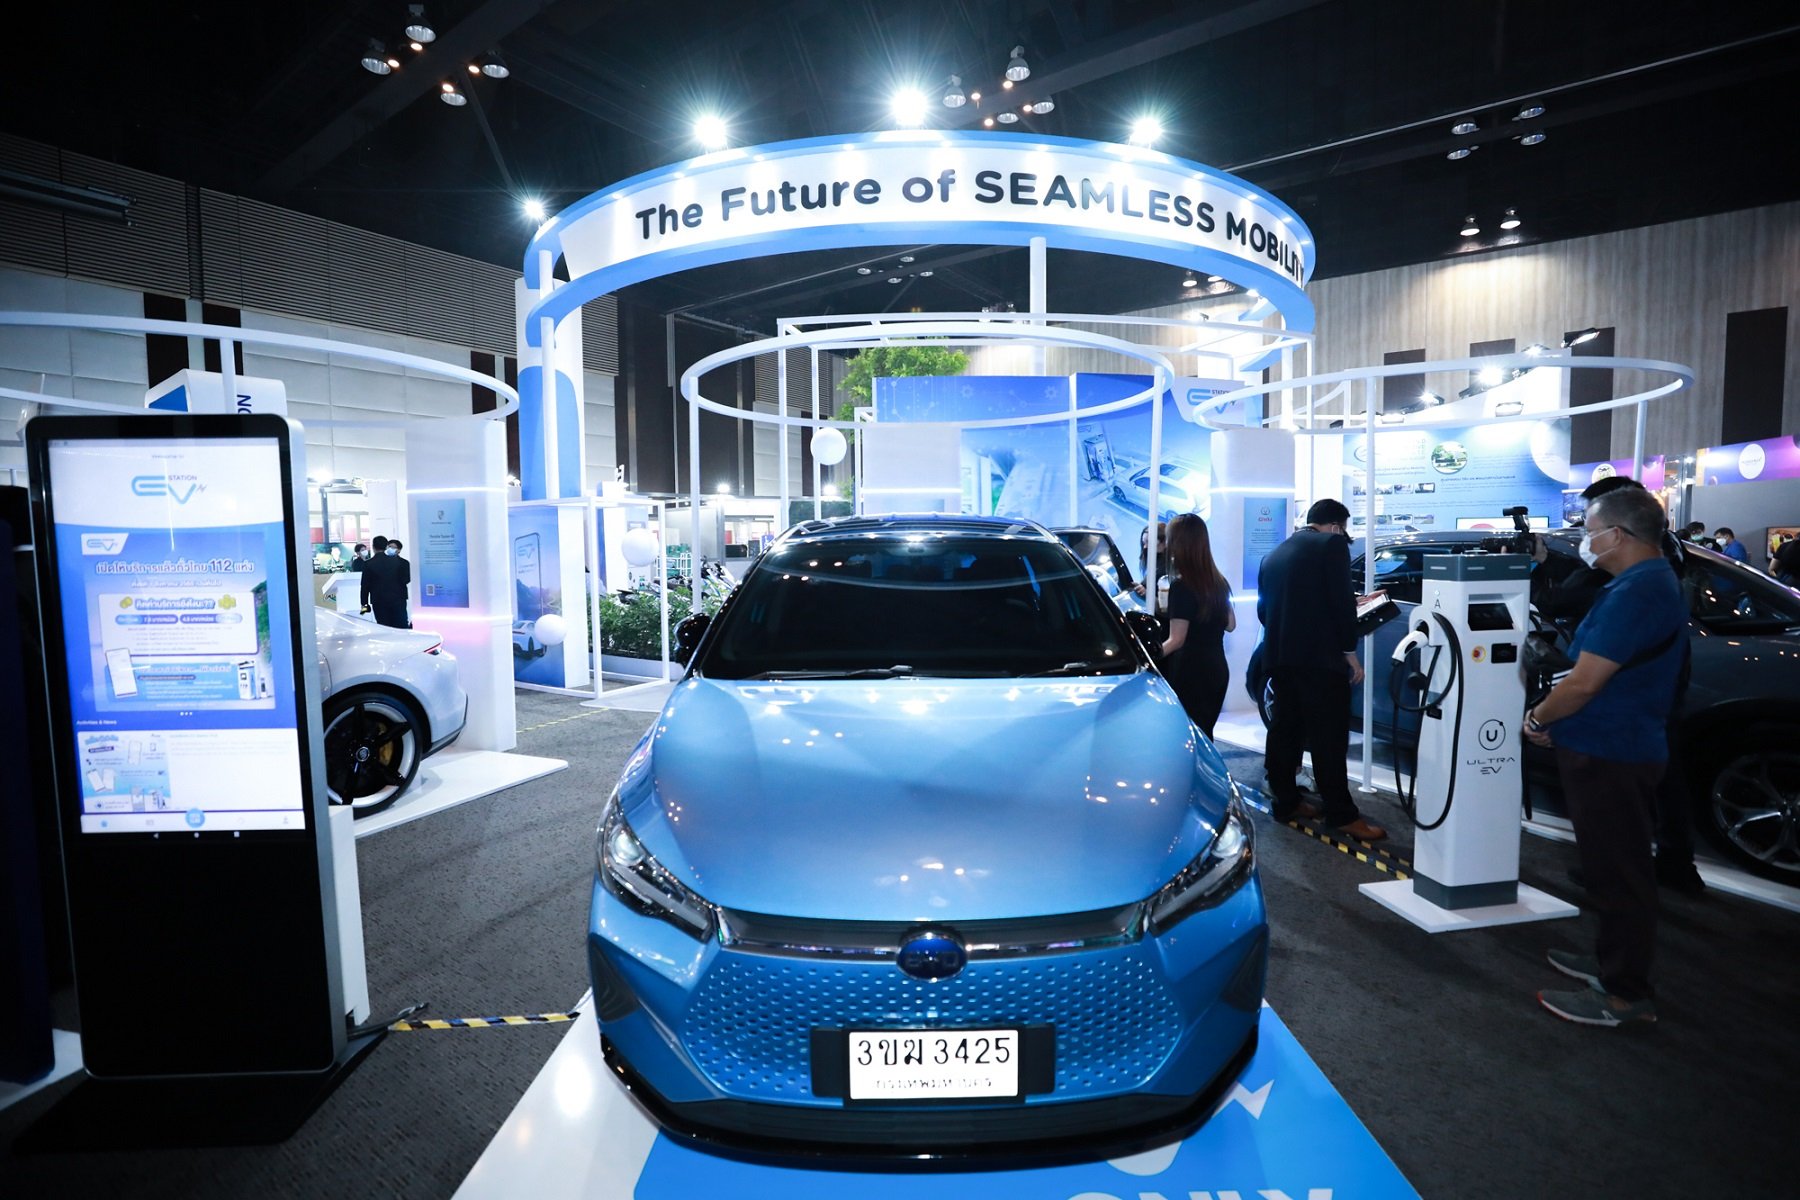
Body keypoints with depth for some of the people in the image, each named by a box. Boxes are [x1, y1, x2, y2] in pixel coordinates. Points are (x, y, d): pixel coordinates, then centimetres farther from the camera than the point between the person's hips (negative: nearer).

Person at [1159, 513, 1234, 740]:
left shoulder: (1181, 586, -15)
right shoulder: (1217, 581, 7)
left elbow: (1176, 640, -18)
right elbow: (1230, 624, 18)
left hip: (1190, 673, -8)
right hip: (1218, 669, 8)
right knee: (1205, 734, 15)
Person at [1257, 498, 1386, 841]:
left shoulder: (1275, 554, 18)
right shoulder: (1331, 544, -3)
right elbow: (1342, 600, -11)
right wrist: (1349, 651, -5)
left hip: (1278, 656, 7)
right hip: (1318, 656, -7)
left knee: (1285, 730, 12)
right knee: (1328, 737, -5)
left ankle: (1285, 801, 19)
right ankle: (1342, 815, -1)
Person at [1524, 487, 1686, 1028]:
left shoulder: (1636, 592, -22)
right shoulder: (1654, 581, 13)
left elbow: (1584, 682, -24)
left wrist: (1538, 718, -7)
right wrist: (1555, 718, 14)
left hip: (1609, 757, -11)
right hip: (1618, 746, 11)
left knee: (1618, 874, 0)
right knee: (1616, 868, 21)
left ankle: (1626, 995, 12)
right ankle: (1614, 962, 36)